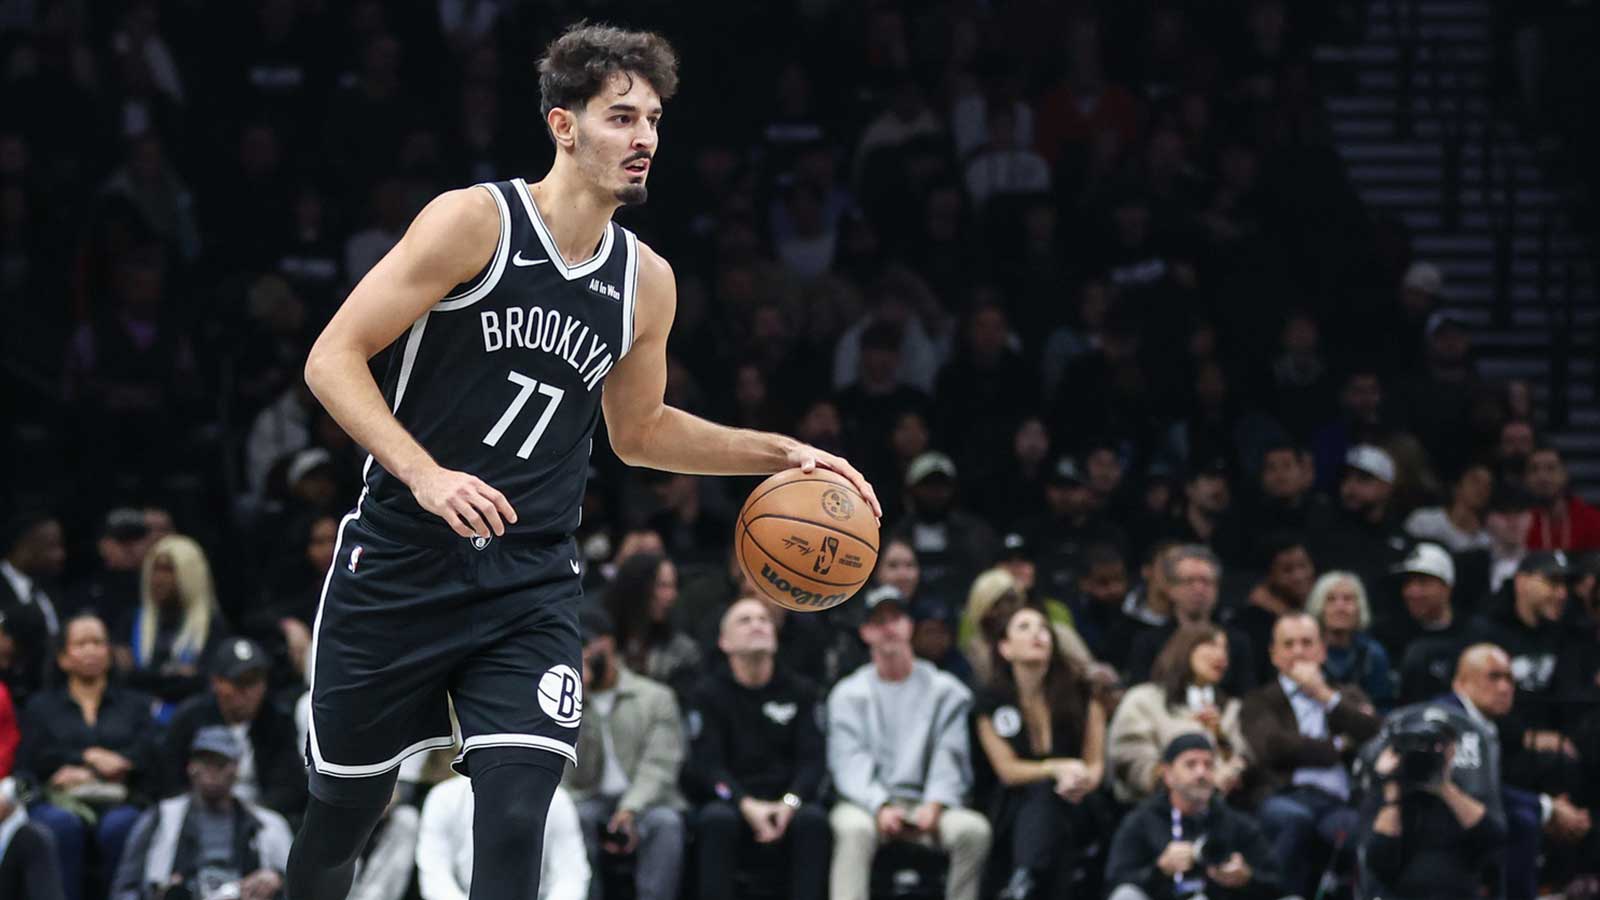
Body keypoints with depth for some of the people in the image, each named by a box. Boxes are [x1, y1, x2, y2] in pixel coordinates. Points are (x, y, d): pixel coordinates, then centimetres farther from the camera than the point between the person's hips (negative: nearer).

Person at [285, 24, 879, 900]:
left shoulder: (645, 283, 5)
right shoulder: (476, 220, -11)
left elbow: (638, 431, 22)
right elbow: (333, 358, -14)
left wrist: (781, 453, 12)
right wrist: (424, 473, -27)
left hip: (529, 587, 3)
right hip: (399, 565, -3)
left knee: (516, 821, -14)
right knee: (344, 808, 8)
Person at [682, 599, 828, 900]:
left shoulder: (799, 691, 10)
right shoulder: (707, 693, 4)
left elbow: (812, 759, 2)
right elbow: (706, 765, -5)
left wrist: (790, 802, -19)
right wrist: (747, 805, -23)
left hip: (787, 802, 1)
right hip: (730, 799, -1)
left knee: (813, 819, -32)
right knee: (717, 819, -35)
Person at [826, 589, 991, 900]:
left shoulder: (946, 691, 13)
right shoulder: (849, 694, 13)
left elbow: (951, 760, 2)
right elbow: (850, 764, -1)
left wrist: (933, 806, -18)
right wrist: (880, 807, -20)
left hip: (927, 806, 1)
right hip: (867, 802, -1)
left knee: (973, 828, -31)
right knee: (854, 828, -37)